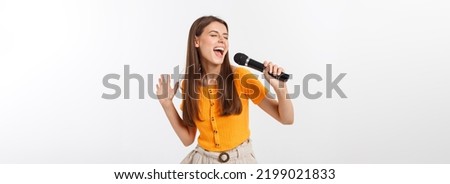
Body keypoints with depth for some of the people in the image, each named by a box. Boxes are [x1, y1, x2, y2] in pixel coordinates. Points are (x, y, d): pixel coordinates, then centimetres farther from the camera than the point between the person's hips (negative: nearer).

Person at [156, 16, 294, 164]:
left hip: (240, 160, -2)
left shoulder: (242, 77, -16)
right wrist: (167, 104, -10)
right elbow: (188, 138, -1)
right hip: (203, 159, 2)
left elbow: (287, 119, -13)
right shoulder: (188, 83, -7)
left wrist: (280, 88, -30)